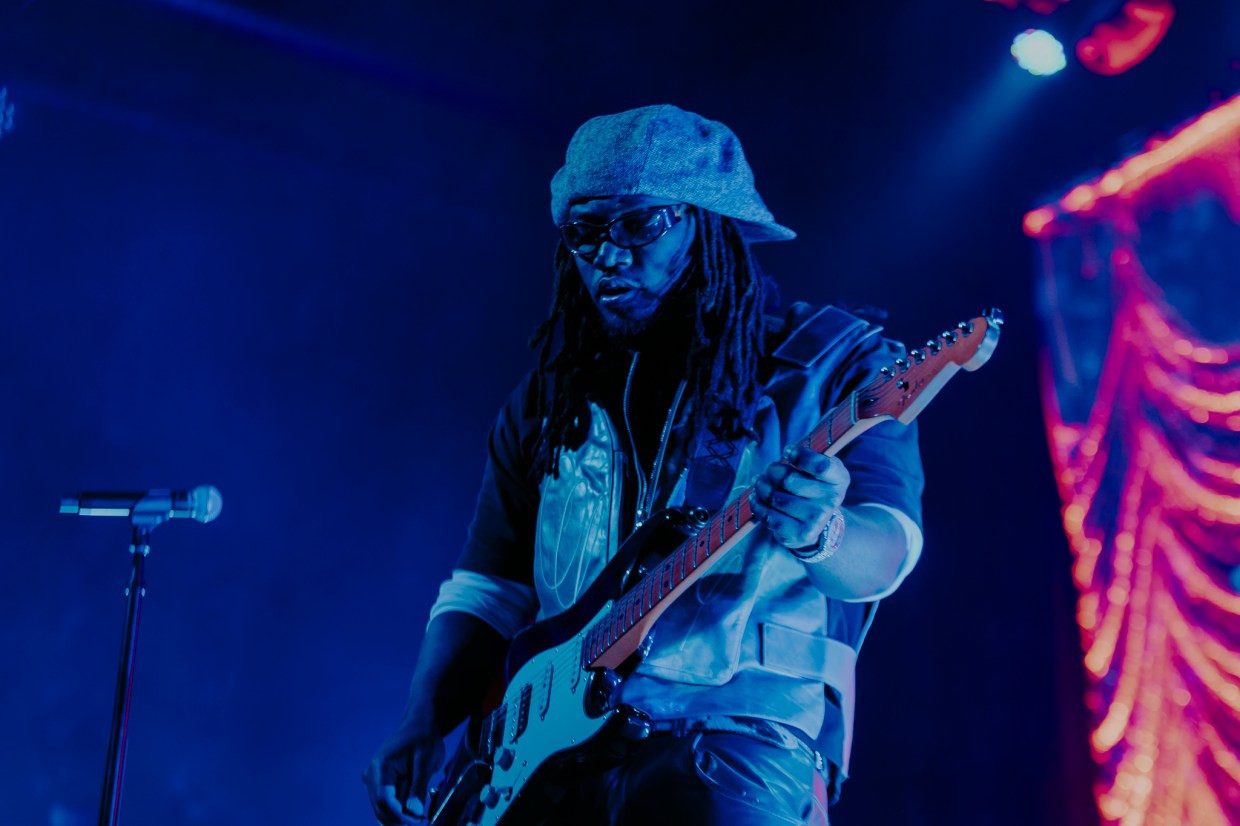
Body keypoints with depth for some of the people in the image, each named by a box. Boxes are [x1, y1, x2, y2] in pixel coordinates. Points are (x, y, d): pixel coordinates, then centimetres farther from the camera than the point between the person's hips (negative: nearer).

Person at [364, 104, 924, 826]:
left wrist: (817, 535, -33)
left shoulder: (835, 360, 2)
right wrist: (425, 726, -1)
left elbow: (883, 551, -10)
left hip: (742, 730, -3)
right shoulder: (548, 401, 14)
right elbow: (486, 593, 15)